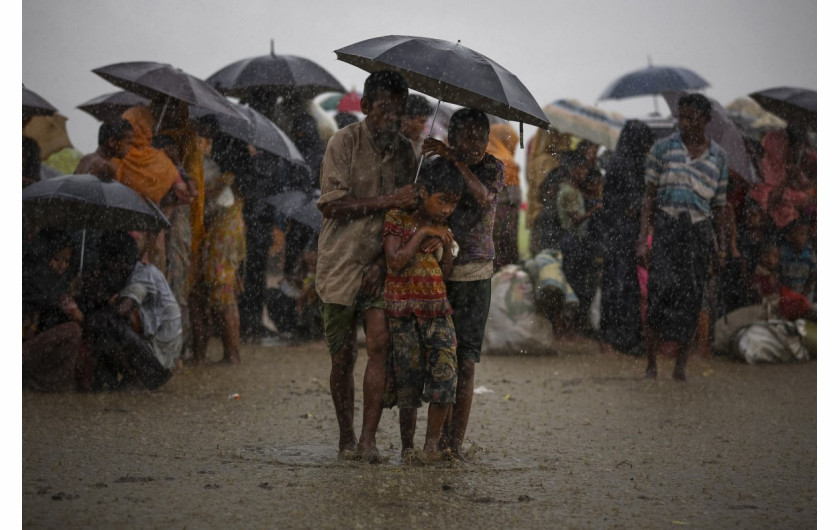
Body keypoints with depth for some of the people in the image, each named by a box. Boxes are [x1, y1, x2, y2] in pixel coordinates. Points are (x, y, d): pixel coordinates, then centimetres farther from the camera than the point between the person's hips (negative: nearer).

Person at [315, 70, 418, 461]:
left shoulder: (405, 151, 6)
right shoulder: (344, 142, -6)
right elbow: (331, 205, -13)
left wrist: (385, 260, -7)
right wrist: (387, 201, -19)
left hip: (381, 266, 2)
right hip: (341, 263, -2)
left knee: (380, 343, -15)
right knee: (342, 356, 3)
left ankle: (368, 439, -11)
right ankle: (345, 436, 20)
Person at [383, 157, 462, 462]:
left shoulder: (443, 229, 12)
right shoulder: (397, 219, -2)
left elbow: (446, 274, 15)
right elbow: (395, 263, -12)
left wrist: (446, 246, -1)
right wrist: (422, 234, -14)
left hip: (438, 310, 3)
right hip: (403, 310, -3)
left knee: (445, 374, -11)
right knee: (408, 378, -2)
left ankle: (433, 442, -1)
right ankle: (407, 446, 11)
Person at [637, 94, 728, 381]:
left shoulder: (717, 156, 8)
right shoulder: (662, 148, 2)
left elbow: (718, 204, 13)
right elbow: (649, 196, 1)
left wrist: (722, 246, 9)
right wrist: (642, 239, -7)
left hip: (699, 232, 2)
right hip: (666, 228, -2)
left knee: (689, 301, 0)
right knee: (660, 293, -15)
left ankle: (681, 365, 9)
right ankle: (651, 366, -12)